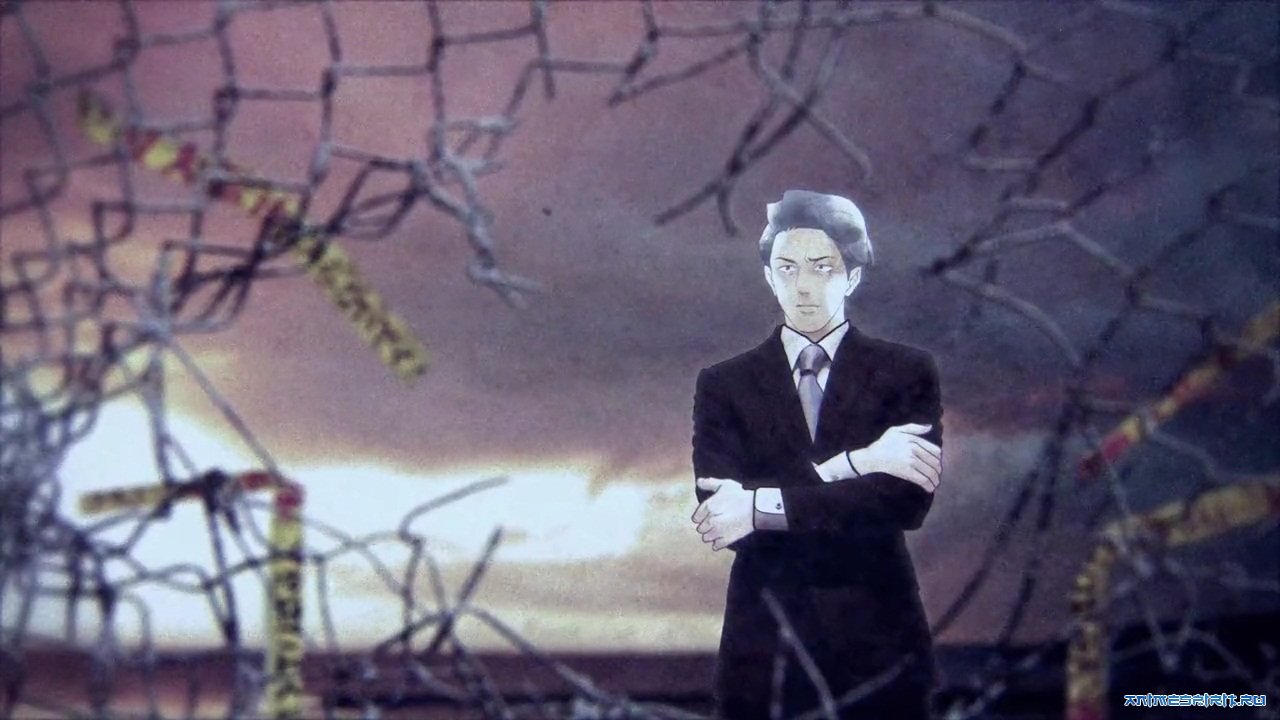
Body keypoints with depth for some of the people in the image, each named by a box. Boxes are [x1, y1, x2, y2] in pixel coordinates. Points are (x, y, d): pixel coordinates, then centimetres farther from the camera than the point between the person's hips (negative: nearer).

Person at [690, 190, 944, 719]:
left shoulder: (906, 374, 2)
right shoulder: (724, 385, 5)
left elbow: (908, 500, -13)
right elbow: (719, 516, -9)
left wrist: (763, 506, -18)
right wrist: (850, 464, -16)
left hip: (876, 641, 0)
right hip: (763, 644, 1)